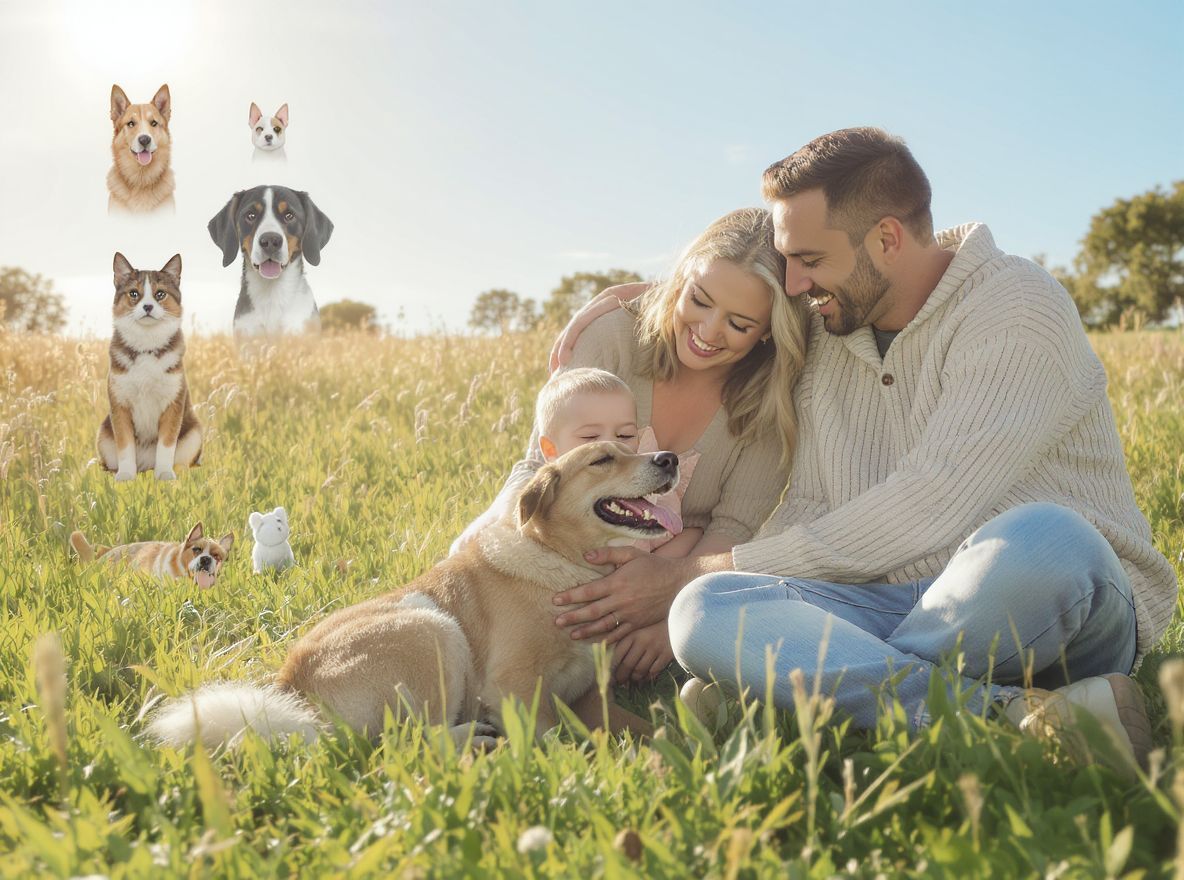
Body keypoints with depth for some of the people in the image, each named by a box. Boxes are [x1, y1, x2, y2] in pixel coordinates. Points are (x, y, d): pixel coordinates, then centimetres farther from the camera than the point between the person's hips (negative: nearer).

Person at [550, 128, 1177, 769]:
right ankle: (1015, 716, -32)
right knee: (705, 614, -23)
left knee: (1038, 543, -41)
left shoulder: (1017, 309, -10)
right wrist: (684, 595, -7)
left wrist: (701, 572, -15)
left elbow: (920, 518, -19)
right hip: (897, 606, 5)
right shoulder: (823, 338, 11)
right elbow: (808, 515, 10)